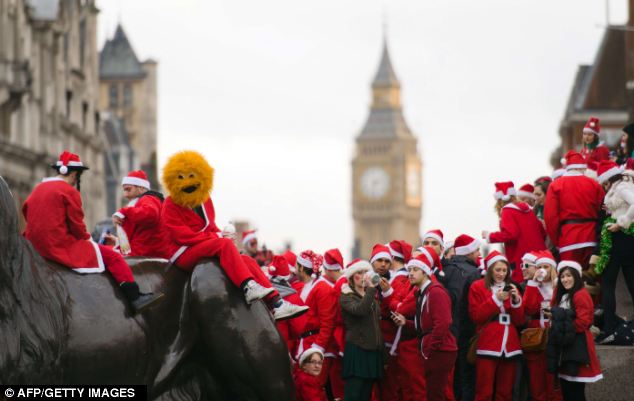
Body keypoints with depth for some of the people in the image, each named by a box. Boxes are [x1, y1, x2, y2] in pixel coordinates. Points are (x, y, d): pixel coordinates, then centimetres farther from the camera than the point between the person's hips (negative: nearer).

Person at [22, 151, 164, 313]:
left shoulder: (38, 189, 15)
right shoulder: (69, 191, -9)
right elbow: (76, 225, -13)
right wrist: (87, 238, 8)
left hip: (36, 245, 9)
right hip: (62, 246, -9)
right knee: (112, 256, -4)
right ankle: (135, 297, -11)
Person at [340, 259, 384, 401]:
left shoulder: (372, 297, 19)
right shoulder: (346, 297, -2)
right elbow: (360, 310, -23)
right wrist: (371, 288, -23)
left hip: (373, 351, 7)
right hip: (357, 350, -7)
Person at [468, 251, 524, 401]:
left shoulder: (511, 288, 16)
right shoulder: (478, 287, 3)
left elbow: (520, 321, 10)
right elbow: (476, 316, -6)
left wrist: (516, 300, -6)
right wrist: (496, 299, -12)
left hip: (509, 346, 4)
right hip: (487, 346, -4)